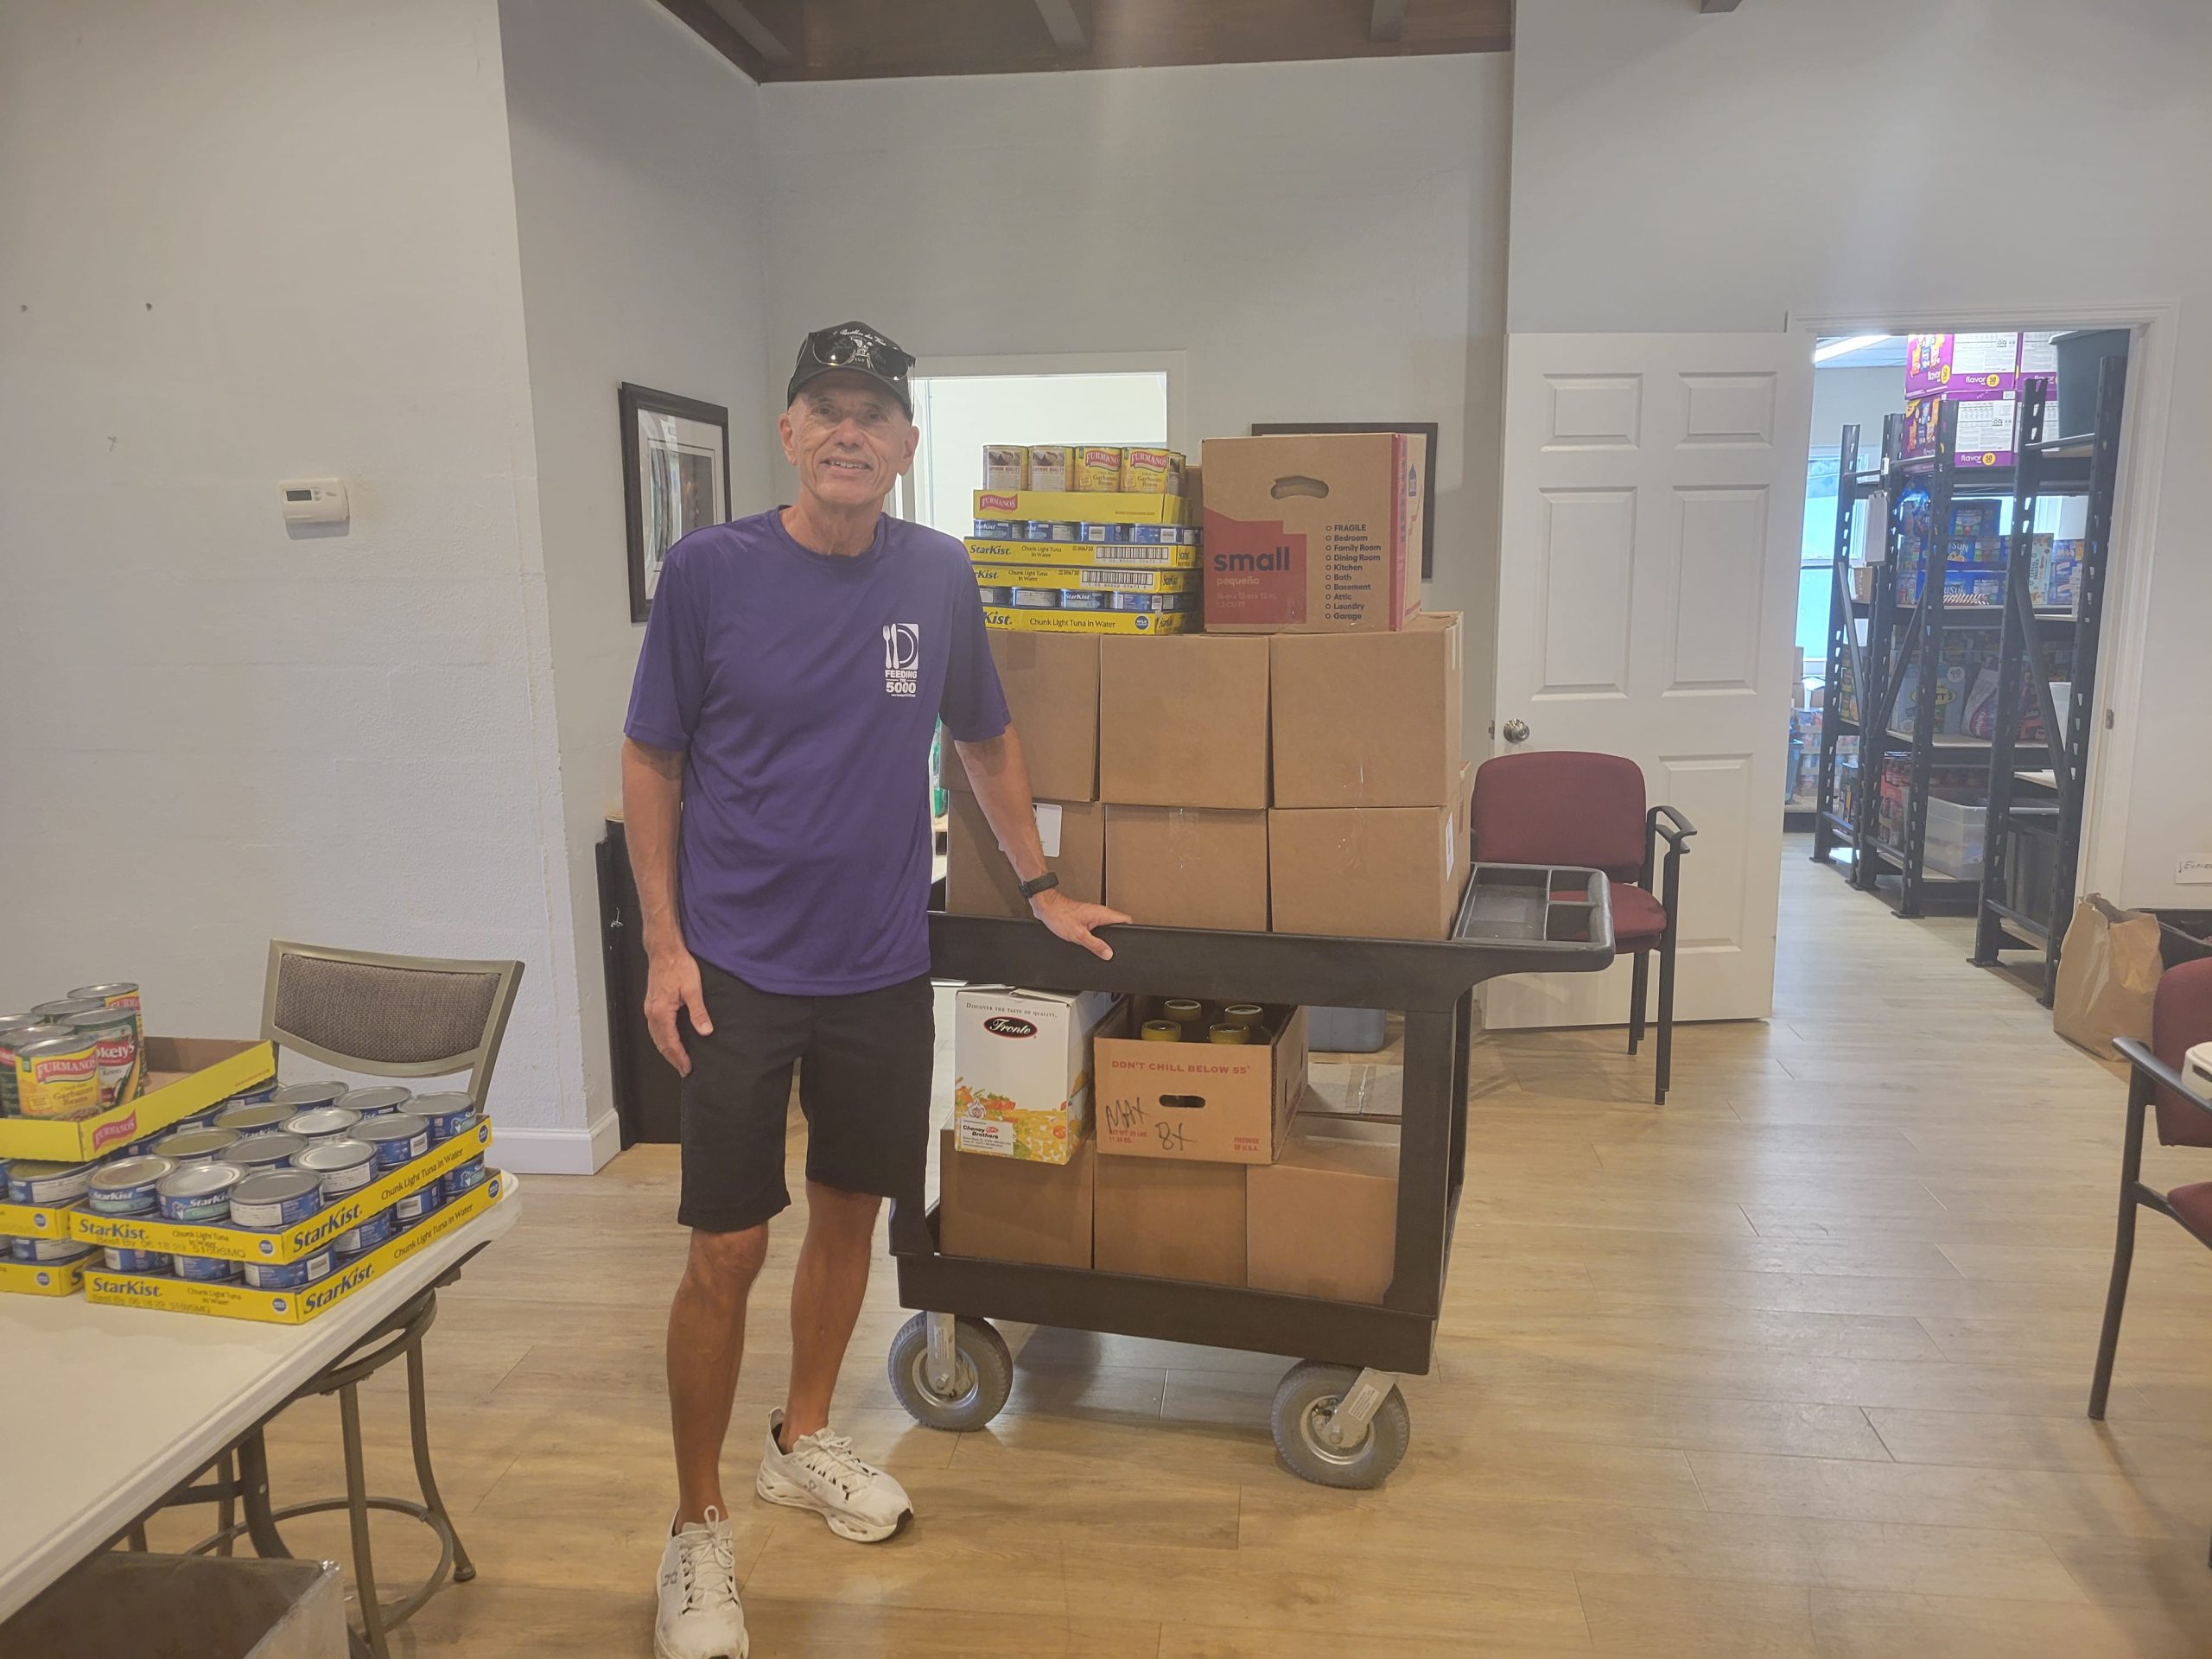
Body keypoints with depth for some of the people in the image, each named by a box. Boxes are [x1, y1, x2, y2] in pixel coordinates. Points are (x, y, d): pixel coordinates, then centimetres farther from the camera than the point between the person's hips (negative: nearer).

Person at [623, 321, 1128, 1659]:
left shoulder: (938, 575, 1)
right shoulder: (711, 571, -8)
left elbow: (985, 738, 14)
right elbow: (651, 761, -2)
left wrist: (1041, 884, 14)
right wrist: (665, 944, -7)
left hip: (883, 966, 4)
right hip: (739, 970, -3)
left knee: (851, 1210, 16)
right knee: (728, 1251, 1)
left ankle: (804, 1440, 39)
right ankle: (699, 1528, 21)